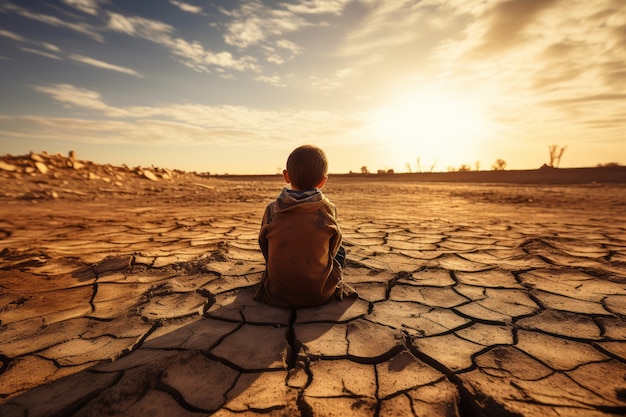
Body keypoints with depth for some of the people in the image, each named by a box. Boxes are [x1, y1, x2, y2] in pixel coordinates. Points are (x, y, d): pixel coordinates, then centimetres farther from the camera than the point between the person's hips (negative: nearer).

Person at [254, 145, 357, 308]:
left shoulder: (271, 209, -9)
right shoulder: (328, 209, -11)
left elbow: (265, 249, 4)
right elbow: (333, 247, 3)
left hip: (278, 294, 2)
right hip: (320, 294, -2)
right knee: (340, 252, 23)